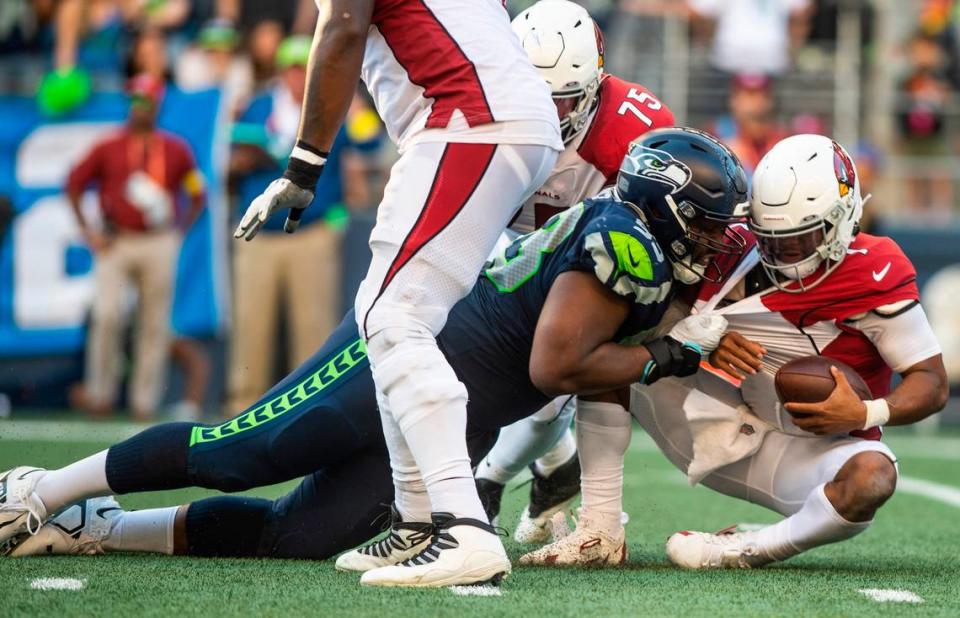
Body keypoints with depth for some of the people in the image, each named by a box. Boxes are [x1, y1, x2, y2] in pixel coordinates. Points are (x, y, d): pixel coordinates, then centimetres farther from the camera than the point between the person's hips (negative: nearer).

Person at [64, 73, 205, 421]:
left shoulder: (176, 150, 8)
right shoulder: (108, 148, 4)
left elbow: (197, 195, 16)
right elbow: (74, 185, 10)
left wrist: (179, 231, 5)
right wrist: (87, 231, 3)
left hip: (158, 245, 1)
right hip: (115, 244, -1)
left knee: (155, 324, 1)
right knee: (107, 316, -15)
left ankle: (145, 401, 6)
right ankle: (100, 393, -4)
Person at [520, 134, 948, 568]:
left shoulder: (874, 276, -15)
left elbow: (931, 384, -13)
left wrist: (866, 413, -31)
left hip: (815, 449, -5)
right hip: (727, 435, 5)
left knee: (870, 478, -40)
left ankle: (746, 550, -20)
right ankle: (598, 533, -12)